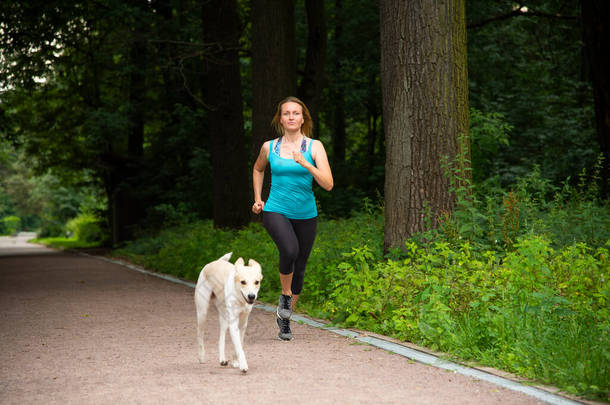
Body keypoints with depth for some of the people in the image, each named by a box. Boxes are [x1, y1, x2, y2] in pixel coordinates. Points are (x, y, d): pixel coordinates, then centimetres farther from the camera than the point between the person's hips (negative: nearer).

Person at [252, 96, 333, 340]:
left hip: (306, 215, 1)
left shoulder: (314, 147, -3)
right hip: (275, 211, -1)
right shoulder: (269, 147, 2)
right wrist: (257, 198, 15)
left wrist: (306, 164, -25)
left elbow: (328, 184, -13)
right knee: (290, 250, -30)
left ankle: (284, 317, 30)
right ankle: (285, 296, -2)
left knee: (299, 268, 8)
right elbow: (258, 169, 24)